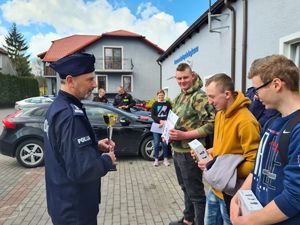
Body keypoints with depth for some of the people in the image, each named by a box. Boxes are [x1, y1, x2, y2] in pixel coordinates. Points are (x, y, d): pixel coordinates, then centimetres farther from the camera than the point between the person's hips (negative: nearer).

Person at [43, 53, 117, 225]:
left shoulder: (58, 106, 2)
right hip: (74, 207, -9)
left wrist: (96, 145, 1)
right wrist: (107, 161, -15)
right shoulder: (71, 115, -30)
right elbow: (81, 170, -33)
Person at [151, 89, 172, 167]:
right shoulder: (155, 104, 5)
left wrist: (164, 122, -12)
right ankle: (156, 159, 13)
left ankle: (165, 159, 17)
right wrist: (160, 121, -13)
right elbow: (152, 115, 0)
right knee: (156, 143, 2)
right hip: (156, 125, 0)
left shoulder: (168, 104, 4)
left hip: (165, 126, 0)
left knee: (165, 143, 3)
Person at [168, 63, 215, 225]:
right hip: (177, 151, 9)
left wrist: (184, 135, -24)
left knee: (195, 193, 5)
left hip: (190, 152, -9)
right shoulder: (178, 98, 12)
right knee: (186, 189, 23)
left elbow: (210, 125, -20)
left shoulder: (200, 96, -14)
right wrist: (168, 133, 5)